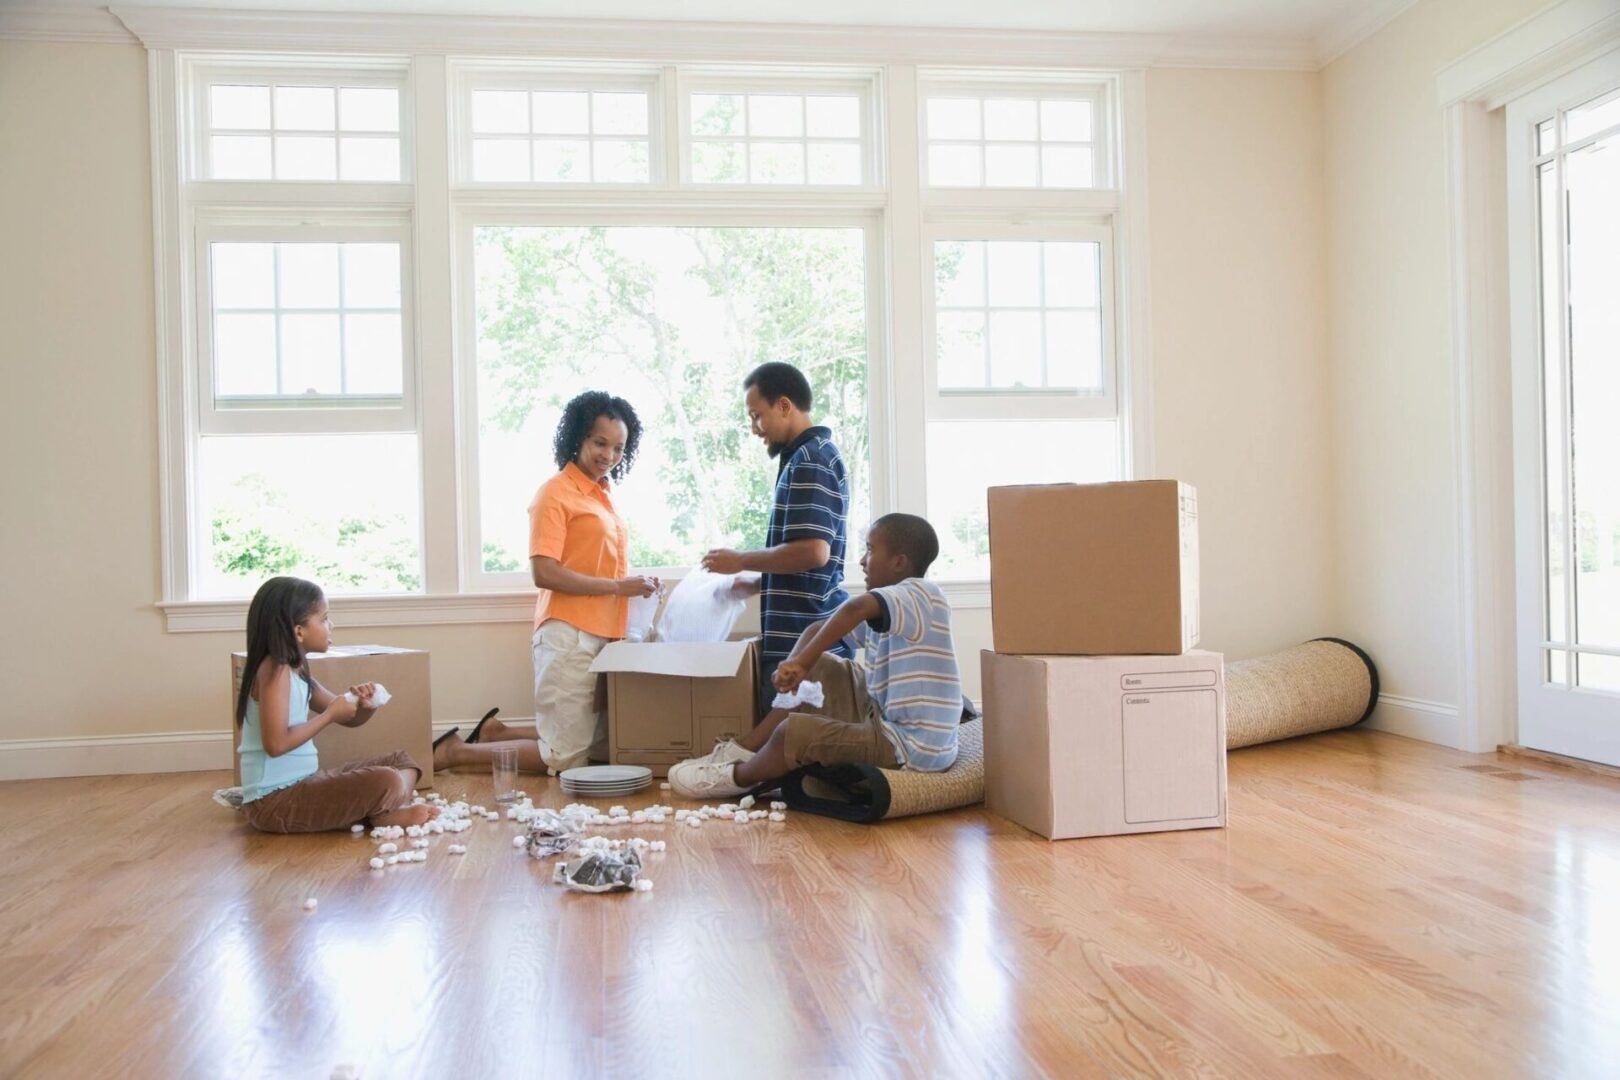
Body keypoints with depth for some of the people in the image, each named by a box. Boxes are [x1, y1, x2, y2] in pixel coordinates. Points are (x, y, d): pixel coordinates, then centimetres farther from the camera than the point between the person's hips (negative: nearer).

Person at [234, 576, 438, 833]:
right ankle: (382, 814, -1)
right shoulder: (275, 669, -15)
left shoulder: (297, 671, 14)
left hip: (303, 784, 10)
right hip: (274, 800, -10)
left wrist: (365, 707, -2)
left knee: (401, 760, 12)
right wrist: (329, 715, -15)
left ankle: (385, 810, -14)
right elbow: (276, 743, -25)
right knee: (387, 783, -31)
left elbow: (348, 719, 21)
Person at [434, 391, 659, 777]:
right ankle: (457, 751, 12)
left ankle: (497, 734, 24)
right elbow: (544, 573, -16)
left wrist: (636, 584, 4)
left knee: (605, 748, 13)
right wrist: (617, 586, -14)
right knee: (564, 758, -3)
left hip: (603, 637, 8)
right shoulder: (556, 493, -8)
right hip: (569, 636, -8)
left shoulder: (603, 493, 16)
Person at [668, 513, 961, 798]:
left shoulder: (921, 594, -17)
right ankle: (743, 752, 17)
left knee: (793, 731, -18)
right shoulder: (886, 608, 12)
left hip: (912, 748, -10)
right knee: (822, 669, 16)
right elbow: (820, 629, 12)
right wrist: (796, 664, -7)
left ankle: (737, 778, 13)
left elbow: (856, 608, -35)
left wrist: (803, 662, -31)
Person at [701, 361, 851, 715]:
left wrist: (741, 561, -11)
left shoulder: (809, 460, -13)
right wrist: (757, 583, 18)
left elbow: (812, 551, -23)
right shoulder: (814, 456, 19)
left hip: (803, 642, -10)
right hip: (811, 636, 10)